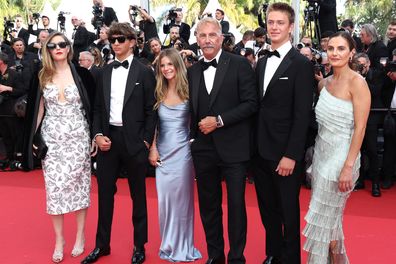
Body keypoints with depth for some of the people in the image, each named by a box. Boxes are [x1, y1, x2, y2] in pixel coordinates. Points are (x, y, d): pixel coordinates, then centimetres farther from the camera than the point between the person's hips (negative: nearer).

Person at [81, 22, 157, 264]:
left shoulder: (144, 72, -3)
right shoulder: (105, 72, 9)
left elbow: (151, 111, -4)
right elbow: (98, 108, 11)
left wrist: (146, 142, -9)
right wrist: (98, 134, -3)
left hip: (133, 140, -4)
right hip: (108, 138, 4)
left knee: (138, 195, 9)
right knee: (105, 193, 12)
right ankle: (102, 244, 27)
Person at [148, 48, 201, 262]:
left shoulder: (188, 90, -3)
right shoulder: (158, 92, 7)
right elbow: (152, 124, 10)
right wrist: (152, 149, 2)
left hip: (182, 151, -3)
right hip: (162, 152, 3)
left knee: (181, 198, 4)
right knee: (165, 198, 8)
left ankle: (183, 246, 19)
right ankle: (169, 244, 24)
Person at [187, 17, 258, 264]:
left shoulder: (240, 64, -5)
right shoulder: (193, 70, 10)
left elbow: (251, 103, -10)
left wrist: (219, 120, -15)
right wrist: (196, 132, 4)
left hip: (233, 147, -4)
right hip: (203, 148, 5)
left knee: (236, 204, 3)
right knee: (208, 205, 13)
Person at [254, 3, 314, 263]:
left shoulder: (301, 64, -10)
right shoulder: (262, 62, 11)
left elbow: (302, 115, -14)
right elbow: (258, 106, 10)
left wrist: (291, 155, -17)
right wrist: (253, 145, 4)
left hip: (284, 153, -6)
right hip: (261, 150, 6)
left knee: (288, 211, 8)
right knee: (268, 209, 17)